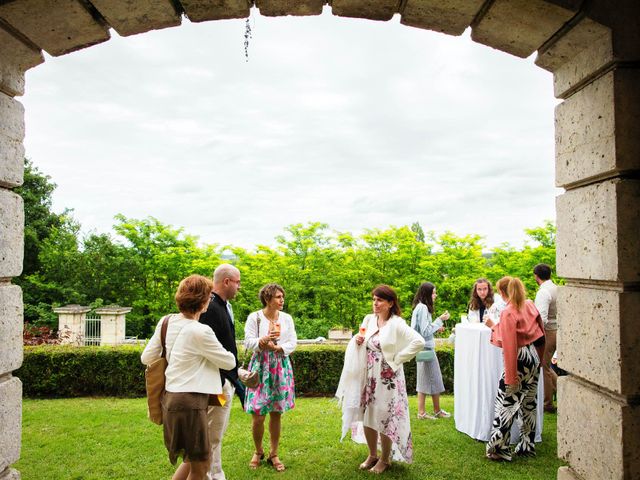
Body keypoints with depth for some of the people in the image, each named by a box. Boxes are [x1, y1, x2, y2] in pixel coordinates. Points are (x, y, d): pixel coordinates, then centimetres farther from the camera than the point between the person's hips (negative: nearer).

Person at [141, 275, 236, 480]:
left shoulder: (166, 321, 2)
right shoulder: (200, 332, -20)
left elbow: (147, 358, 9)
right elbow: (229, 362, -6)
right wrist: (229, 353, 16)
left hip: (171, 397, 9)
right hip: (189, 402, -9)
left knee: (194, 458, 24)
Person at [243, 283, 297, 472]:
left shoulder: (287, 318, 4)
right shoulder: (254, 317, -5)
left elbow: (293, 343, 1)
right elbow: (248, 343, -10)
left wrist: (276, 347, -15)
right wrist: (264, 340, -27)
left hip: (281, 367, 3)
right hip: (261, 367, -3)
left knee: (277, 414, 7)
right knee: (258, 416, -2)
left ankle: (273, 454, 22)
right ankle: (258, 452, 23)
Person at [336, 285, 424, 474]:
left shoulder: (396, 324, -15)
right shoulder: (368, 320, 3)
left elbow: (419, 342, -24)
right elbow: (361, 345, 16)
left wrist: (397, 360, -19)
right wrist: (357, 341, -7)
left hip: (387, 379, -6)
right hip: (368, 377, 6)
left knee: (385, 419, 6)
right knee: (366, 416, 13)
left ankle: (385, 459, 26)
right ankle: (372, 455, 33)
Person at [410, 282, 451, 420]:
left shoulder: (420, 307, 10)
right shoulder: (423, 308, -18)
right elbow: (425, 332, -21)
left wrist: (436, 328, 13)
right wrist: (439, 320, -18)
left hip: (423, 348, 9)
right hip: (426, 348, -9)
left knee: (424, 380, 12)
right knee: (434, 380, 2)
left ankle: (421, 412, 18)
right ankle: (437, 411, 14)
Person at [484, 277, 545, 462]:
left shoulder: (508, 313, -17)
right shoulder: (529, 305, 4)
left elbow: (509, 346, -20)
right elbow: (540, 333, 12)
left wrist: (511, 376, -18)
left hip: (520, 360, -8)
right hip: (534, 358, 8)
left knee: (506, 402, -2)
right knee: (529, 402, 15)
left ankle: (498, 448, 1)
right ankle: (527, 446, 24)